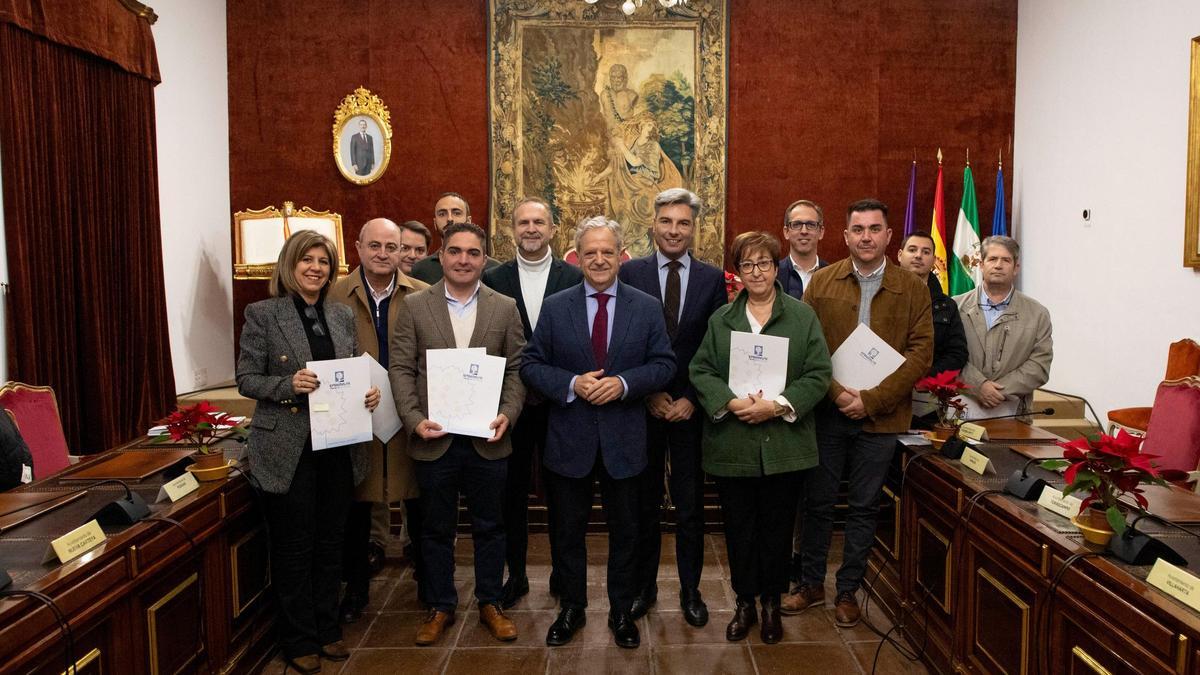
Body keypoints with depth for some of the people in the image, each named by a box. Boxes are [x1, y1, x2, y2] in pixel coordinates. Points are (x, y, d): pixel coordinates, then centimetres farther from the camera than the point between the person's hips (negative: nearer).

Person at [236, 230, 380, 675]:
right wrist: (289, 384, -22)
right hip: (288, 449, -4)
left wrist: (368, 392, -7)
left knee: (330, 542, 15)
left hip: (339, 446, 4)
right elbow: (246, 380, -6)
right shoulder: (262, 314, -5)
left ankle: (327, 630, 31)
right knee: (294, 546, 7)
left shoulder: (343, 315, 8)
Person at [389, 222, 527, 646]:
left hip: (488, 438, 1)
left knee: (489, 526, 12)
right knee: (436, 528, 13)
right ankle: (440, 607, 29)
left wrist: (508, 414, -12)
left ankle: (490, 603, 29)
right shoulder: (414, 306, 1)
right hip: (435, 439, 0)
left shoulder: (505, 308, 3)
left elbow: (517, 369, 3)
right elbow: (400, 368, -1)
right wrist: (414, 419, -12)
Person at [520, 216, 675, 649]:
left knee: (624, 531, 13)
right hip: (569, 438, 0)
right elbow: (531, 365, 0)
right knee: (568, 531, 13)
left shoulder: (648, 308, 1)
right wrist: (571, 384, -17)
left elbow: (664, 365, -1)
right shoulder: (554, 307, 1)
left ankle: (621, 612, 31)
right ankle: (571, 609, 32)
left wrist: (624, 383, -18)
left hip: (624, 439, 0)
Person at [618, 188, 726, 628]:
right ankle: (644, 587, 27)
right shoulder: (630, 274, 0)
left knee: (691, 506, 9)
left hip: (692, 407, 0)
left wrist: (691, 399, -9)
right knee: (644, 504, 11)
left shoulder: (713, 279, 2)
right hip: (642, 407, 0)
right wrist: (649, 394, -9)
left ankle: (690, 591, 25)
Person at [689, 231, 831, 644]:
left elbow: (819, 374, -3)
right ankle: (744, 603, 26)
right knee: (738, 528, 9)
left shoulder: (803, 316, 3)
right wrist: (730, 402, -16)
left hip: (784, 445, -1)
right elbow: (701, 370, 2)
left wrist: (778, 406, -16)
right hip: (732, 445, 1)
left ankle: (771, 603, 27)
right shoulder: (720, 319, 8)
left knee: (777, 528, 9)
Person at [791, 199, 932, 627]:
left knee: (864, 507, 10)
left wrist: (871, 400, -15)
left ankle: (848, 591, 25)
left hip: (881, 417, 0)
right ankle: (811, 584, 27)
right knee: (818, 502, 10)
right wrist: (836, 392, -14)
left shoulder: (912, 289, 0)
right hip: (827, 411, 1)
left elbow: (921, 353, -6)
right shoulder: (822, 282, 3)